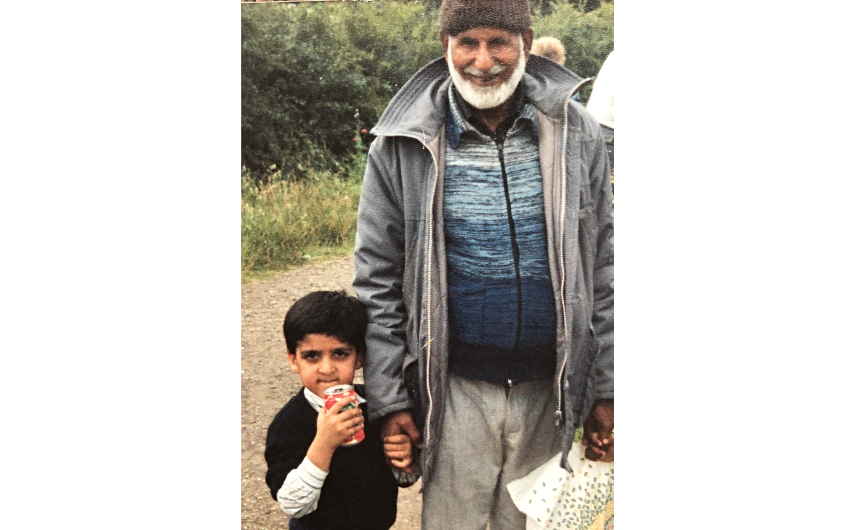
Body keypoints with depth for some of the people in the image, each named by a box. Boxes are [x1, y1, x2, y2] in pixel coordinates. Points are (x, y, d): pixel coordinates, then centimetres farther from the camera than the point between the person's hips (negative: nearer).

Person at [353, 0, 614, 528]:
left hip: (549, 386, 2)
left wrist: (606, 390, 2)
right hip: (456, 389, -1)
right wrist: (388, 399, -4)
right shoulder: (403, 146, -6)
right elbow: (378, 281, -1)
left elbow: (601, 270, 3)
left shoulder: (577, 134, -1)